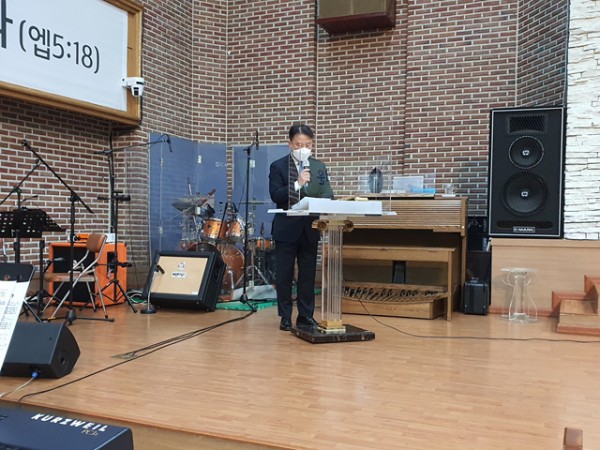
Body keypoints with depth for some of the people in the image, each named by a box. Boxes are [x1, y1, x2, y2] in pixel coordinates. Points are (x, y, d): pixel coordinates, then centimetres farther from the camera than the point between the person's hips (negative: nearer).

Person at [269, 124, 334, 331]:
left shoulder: (319, 167, 8)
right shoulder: (278, 166, -3)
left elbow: (328, 194, 5)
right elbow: (275, 196, -13)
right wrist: (297, 184, -24)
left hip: (310, 228, 3)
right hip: (287, 228, -3)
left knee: (308, 274, 8)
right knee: (284, 275, 4)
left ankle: (306, 315, 19)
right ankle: (285, 316, 15)